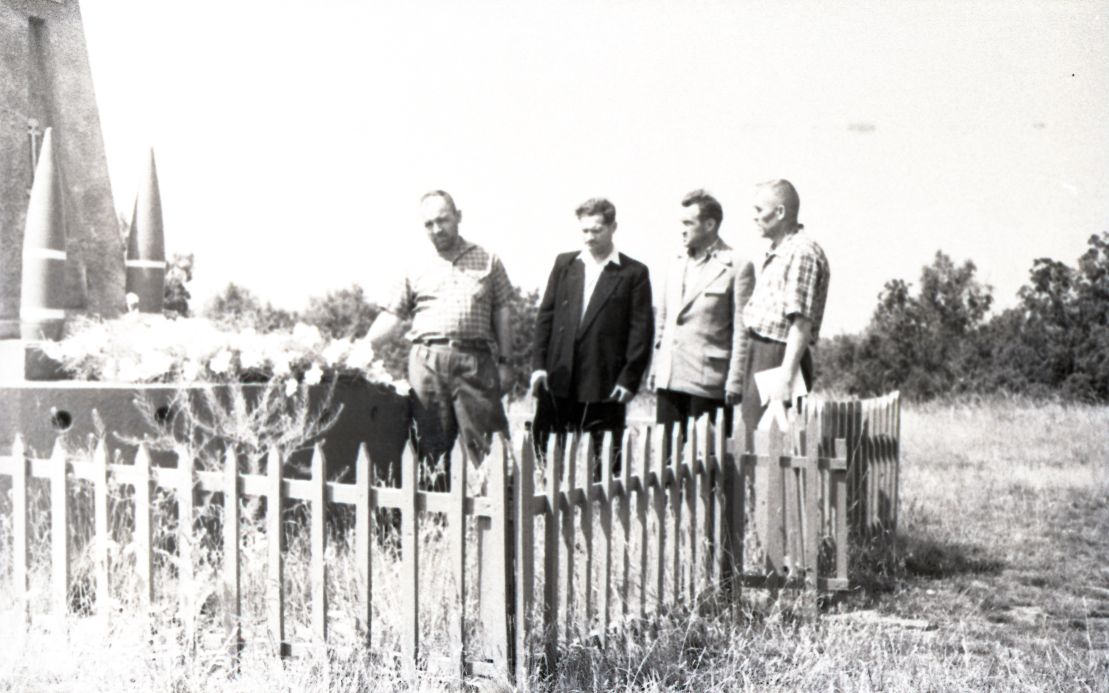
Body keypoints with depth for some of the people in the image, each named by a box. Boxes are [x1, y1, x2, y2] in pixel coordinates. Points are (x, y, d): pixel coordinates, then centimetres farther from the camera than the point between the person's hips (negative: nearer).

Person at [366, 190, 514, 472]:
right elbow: (391, 315, 11)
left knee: (483, 444, -4)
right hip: (426, 361, 1)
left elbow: (502, 313, 11)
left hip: (475, 359, -1)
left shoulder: (488, 261, 12)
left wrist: (503, 361, 5)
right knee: (431, 443, 3)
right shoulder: (417, 268, 13)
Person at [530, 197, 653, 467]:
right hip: (558, 381, 3)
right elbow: (546, 315, 10)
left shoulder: (634, 273, 2)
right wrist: (539, 364, 2)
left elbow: (641, 330, -2)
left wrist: (629, 379, -8)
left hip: (605, 385, -3)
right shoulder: (564, 263, 12)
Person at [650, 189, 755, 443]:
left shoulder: (736, 267, -4)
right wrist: (654, 370, 14)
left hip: (708, 383, -6)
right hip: (668, 382, 6)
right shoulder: (677, 266, 16)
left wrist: (735, 383, -11)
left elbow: (742, 330, -7)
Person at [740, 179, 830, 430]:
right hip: (760, 352, 10)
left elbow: (801, 323, -21)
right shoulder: (776, 251, 18)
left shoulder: (801, 252, -15)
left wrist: (785, 376, -25)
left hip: (780, 356, -10)